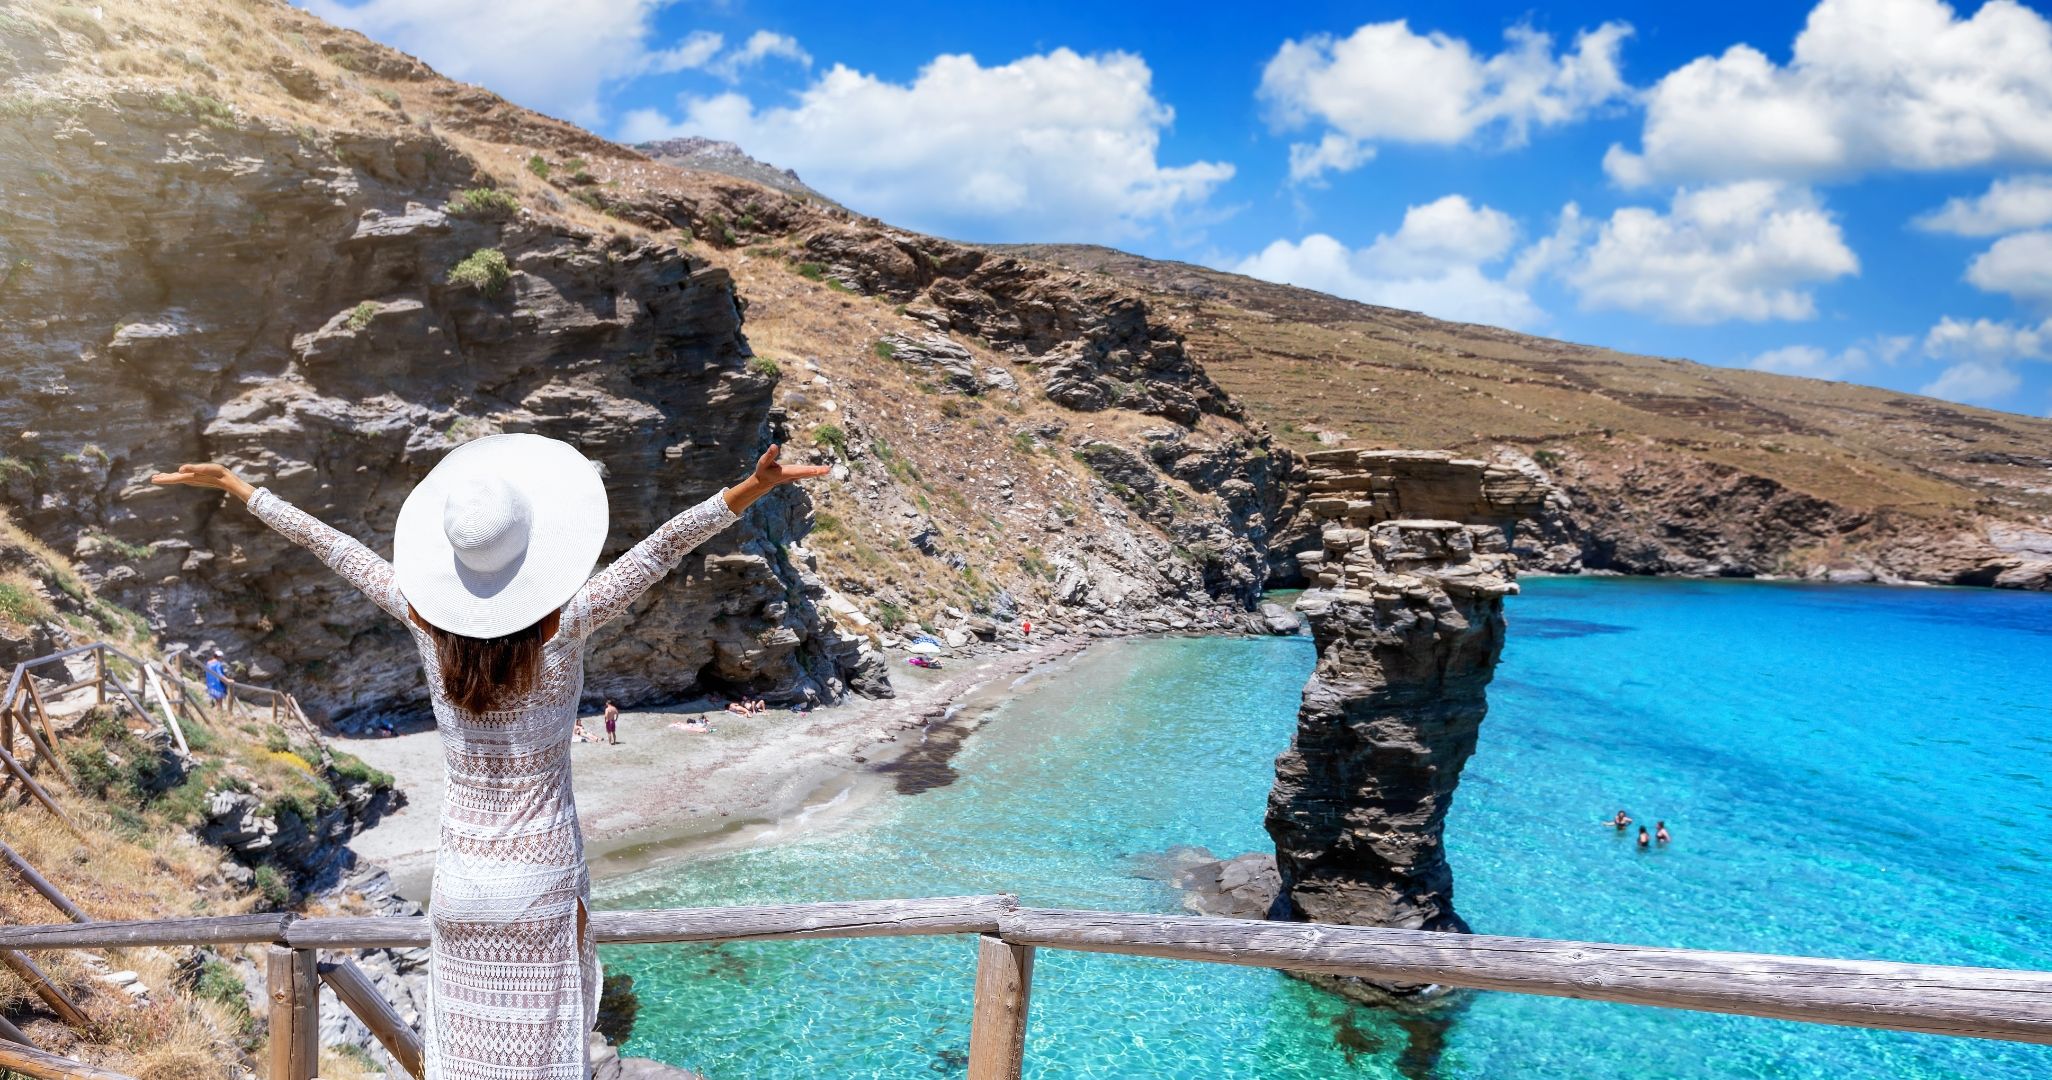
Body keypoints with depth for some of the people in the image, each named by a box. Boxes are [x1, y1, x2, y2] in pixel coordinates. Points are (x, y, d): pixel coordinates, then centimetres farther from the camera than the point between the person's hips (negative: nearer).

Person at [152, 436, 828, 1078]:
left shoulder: (427, 620, -9)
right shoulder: (564, 625, -17)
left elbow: (327, 544, 2)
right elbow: (661, 548, -24)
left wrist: (232, 485, 14)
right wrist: (752, 488, -29)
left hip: (462, 875, 3)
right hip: (542, 875, -3)